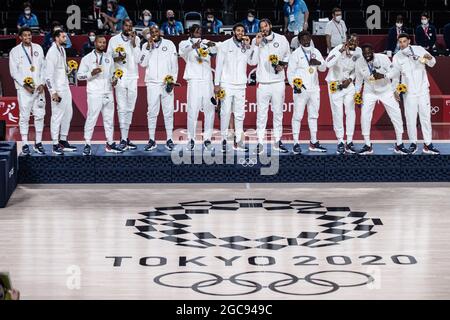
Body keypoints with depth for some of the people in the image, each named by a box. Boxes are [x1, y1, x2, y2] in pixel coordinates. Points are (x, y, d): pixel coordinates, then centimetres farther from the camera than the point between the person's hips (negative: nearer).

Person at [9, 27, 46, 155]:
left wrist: (42, 84, -1)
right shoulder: (15, 51, 0)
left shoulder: (38, 48, 10)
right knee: (24, 116, -4)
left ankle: (38, 143, 12)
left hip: (39, 88, 3)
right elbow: (14, 72, -3)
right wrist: (25, 85, -11)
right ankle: (25, 145, 1)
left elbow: (43, 67, 11)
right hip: (24, 89, -3)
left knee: (40, 115, 4)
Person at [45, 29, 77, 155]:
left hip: (65, 86, 9)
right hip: (57, 88, -9)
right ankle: (55, 145, -1)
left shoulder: (62, 49, 11)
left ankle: (63, 141, 24)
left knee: (68, 113, 14)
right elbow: (48, 75, -18)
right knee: (57, 115, -6)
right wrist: (53, 92, -21)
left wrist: (68, 69, 8)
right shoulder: (52, 53, -16)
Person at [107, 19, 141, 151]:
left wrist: (133, 43, -11)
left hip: (133, 77, 3)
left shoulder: (136, 39, 6)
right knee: (122, 108, -10)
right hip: (120, 77, -3)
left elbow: (138, 59, -3)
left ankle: (125, 138, 15)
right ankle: (123, 139, -12)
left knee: (130, 109, 7)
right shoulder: (114, 40, 2)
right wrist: (116, 59, -14)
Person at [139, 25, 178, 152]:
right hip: (152, 83, 1)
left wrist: (172, 80, -4)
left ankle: (169, 140, 2)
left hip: (167, 83, -1)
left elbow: (174, 64, 4)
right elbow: (142, 63, -2)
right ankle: (152, 140, 3)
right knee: (152, 112, 0)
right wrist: (148, 47, -8)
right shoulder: (146, 46, 9)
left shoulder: (169, 44, 7)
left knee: (168, 112, -1)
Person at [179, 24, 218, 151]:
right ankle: (191, 139, -1)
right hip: (194, 80, -3)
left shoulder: (206, 43, 16)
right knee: (192, 111, -7)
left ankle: (207, 139, 5)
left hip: (207, 80, 3)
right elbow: (183, 52, -16)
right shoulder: (185, 43, 7)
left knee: (209, 110, 1)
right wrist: (193, 46, -37)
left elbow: (215, 51, -2)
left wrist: (212, 45, -25)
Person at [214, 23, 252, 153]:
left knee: (240, 114, 1)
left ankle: (238, 141, 4)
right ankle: (224, 139, -1)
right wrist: (217, 83, -5)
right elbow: (219, 64, 1)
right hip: (226, 84, -3)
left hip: (240, 85, 3)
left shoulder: (245, 46, 12)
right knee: (225, 112, -6)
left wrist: (248, 46, -5)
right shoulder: (225, 45, 4)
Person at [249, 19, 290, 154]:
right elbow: (252, 62, -5)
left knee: (278, 112, 7)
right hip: (262, 82, -1)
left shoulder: (281, 39, 6)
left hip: (278, 81, 1)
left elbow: (287, 55, 19)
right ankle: (260, 142, -5)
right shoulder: (256, 41, 3)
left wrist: (283, 65, 0)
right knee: (261, 113, -5)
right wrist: (257, 44, -10)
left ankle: (278, 141, 14)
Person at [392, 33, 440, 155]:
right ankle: (413, 143, 10)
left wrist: (429, 58, -20)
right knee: (410, 118, -1)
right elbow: (395, 75, 10)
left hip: (423, 90, 0)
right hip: (409, 92, 0)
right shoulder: (397, 57, 2)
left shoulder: (419, 49, -1)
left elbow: (432, 63, 2)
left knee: (426, 116, 2)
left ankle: (428, 144, 6)